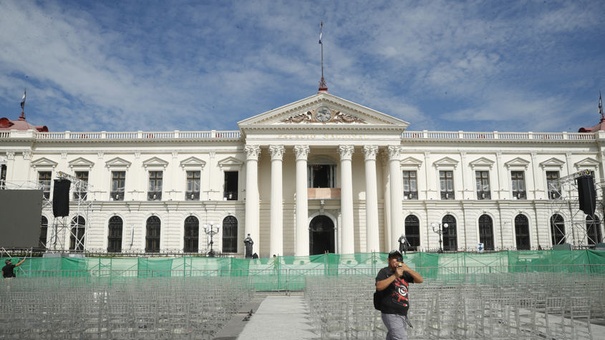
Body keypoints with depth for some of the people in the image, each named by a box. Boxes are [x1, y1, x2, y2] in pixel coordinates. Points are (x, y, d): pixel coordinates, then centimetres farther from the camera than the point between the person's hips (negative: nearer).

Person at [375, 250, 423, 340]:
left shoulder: (404, 273, 12)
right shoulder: (384, 272, -4)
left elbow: (420, 280, 3)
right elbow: (379, 287, -21)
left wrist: (408, 269, -12)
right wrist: (395, 276, -26)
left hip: (403, 315, 6)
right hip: (391, 315, -6)